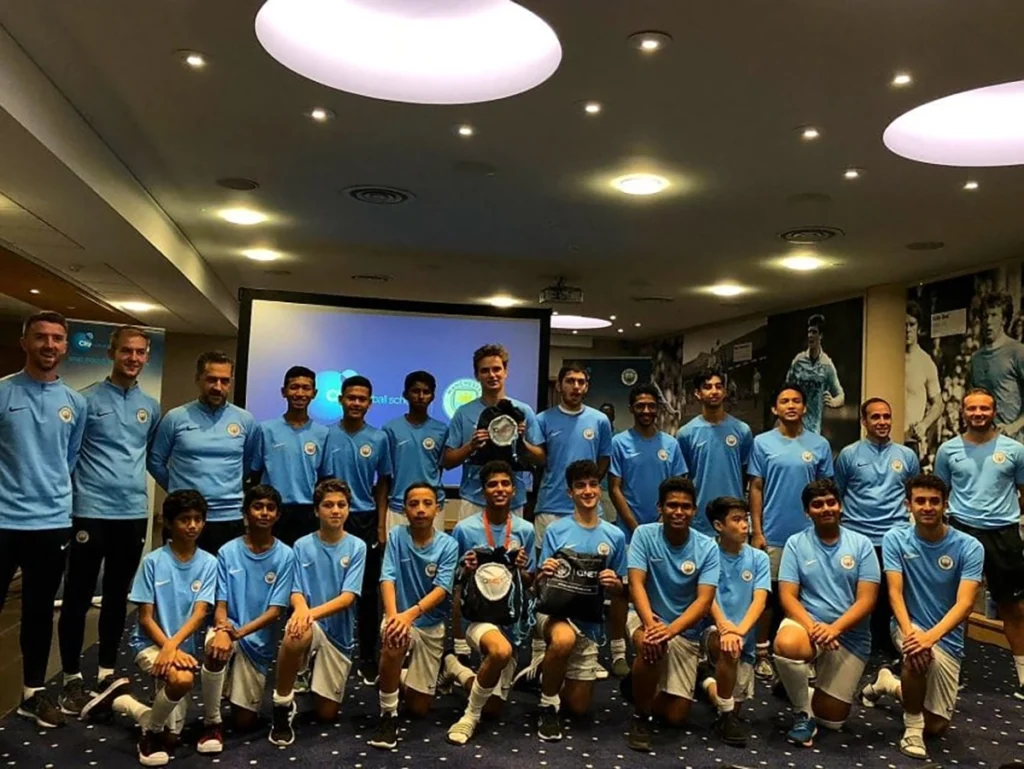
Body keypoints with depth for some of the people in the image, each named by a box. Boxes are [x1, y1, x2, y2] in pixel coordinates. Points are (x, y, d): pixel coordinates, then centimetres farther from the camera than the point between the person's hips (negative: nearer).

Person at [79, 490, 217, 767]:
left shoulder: (208, 563, -5)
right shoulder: (153, 562, -10)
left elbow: (200, 613, -12)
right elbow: (145, 618, -9)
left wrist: (173, 645, -28)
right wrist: (169, 649, -22)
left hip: (185, 646, 4)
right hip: (150, 643, -4)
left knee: (171, 736, 2)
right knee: (183, 679, -36)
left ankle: (117, 698, 27)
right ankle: (152, 732, -5)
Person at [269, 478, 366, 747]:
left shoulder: (356, 547, -6)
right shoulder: (302, 546, -3)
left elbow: (348, 597, -14)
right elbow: (296, 592, -6)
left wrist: (313, 613, -32)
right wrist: (301, 609, -32)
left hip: (339, 632, 1)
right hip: (309, 624, -1)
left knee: (326, 715, 6)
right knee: (297, 633, -40)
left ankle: (316, 682, 42)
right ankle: (282, 706, -17)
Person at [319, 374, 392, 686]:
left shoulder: (379, 438, 1)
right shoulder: (327, 435, -2)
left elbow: (382, 485, 7)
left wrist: (382, 526, 4)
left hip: (366, 520, 1)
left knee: (368, 591, 5)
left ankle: (368, 658, 16)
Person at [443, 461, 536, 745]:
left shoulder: (525, 530, 0)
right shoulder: (464, 528, -7)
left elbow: (530, 584, 8)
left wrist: (521, 569, -13)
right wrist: (467, 571, -19)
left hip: (511, 615, 4)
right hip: (476, 611, -4)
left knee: (494, 708, 8)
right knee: (501, 650, -39)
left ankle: (456, 667, 36)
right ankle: (471, 715, -12)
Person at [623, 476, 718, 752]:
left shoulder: (707, 548, -10)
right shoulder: (644, 534, -12)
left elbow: (703, 601, -17)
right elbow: (636, 584, -18)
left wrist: (671, 629, -35)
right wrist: (650, 622, -38)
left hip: (685, 632, 2)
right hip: (646, 617, -2)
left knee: (676, 716, -1)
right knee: (651, 646, -39)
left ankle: (638, 685, 33)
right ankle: (639, 716, -12)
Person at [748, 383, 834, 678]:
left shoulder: (820, 445, 3)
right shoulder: (762, 443, 0)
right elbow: (756, 488, 0)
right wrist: (756, 531, -5)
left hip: (808, 533, 1)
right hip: (772, 533, -1)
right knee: (768, 591, 6)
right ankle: (762, 653, 17)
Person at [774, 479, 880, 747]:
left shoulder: (861, 544, -1)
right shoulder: (795, 543, -1)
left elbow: (867, 600, -7)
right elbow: (787, 596, -6)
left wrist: (834, 628, -22)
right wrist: (811, 626, -24)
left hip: (850, 635, 1)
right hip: (806, 623, -1)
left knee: (831, 720, 0)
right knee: (786, 644, -38)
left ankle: (799, 690, 36)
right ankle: (803, 713, -11)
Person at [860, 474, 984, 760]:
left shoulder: (969, 547, -12)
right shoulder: (895, 539, -9)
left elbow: (965, 603, -22)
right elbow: (895, 592, -16)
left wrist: (931, 636, -38)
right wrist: (909, 631, -36)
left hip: (947, 638, 2)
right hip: (908, 626, -1)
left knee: (937, 727, 7)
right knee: (918, 655, -39)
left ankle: (888, 684, 37)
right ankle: (912, 726, -13)